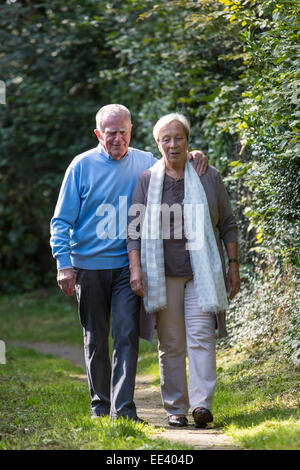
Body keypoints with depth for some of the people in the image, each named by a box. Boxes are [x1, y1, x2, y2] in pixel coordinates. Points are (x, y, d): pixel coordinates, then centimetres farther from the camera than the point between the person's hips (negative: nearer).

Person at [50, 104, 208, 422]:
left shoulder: (145, 163, 4)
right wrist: (63, 263, -10)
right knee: (95, 340, 8)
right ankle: (100, 404, 22)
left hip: (127, 266, 1)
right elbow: (62, 220, 0)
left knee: (127, 335, -10)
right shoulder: (82, 166, -1)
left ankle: (123, 408, -10)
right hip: (89, 265, -1)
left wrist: (193, 158, -3)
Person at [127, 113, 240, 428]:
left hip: (202, 272, 0)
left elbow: (227, 225, 10)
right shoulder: (147, 180, 7)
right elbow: (135, 227, 4)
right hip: (163, 274, 1)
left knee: (201, 336, -11)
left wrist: (233, 266, 5)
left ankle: (202, 405, -16)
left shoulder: (209, 177, 7)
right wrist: (135, 268, -7)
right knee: (171, 343, 2)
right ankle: (175, 408, 8)